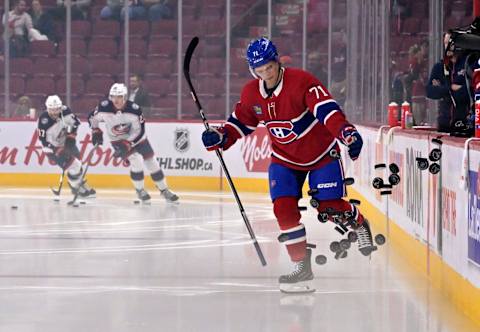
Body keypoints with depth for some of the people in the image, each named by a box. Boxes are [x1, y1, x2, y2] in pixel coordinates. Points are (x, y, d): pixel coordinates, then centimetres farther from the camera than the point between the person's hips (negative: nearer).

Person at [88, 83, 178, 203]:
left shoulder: (134, 109, -27)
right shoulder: (104, 107, -23)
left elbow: (139, 131, -21)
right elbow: (92, 118, -3)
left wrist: (128, 144, -28)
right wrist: (96, 132, -9)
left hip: (136, 138, 1)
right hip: (118, 140, -1)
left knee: (152, 163, 3)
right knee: (136, 160, -22)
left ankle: (164, 190, 19)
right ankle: (140, 190, -2)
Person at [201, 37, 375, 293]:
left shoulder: (301, 81, -24)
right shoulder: (251, 94, -5)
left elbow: (326, 108, -35)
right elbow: (241, 122, 9)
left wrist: (346, 132, -50)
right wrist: (220, 137, -9)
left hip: (322, 153, -4)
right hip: (285, 158, 4)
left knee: (330, 206, -7)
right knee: (284, 208, -12)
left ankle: (359, 224, 29)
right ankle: (301, 265, 1)